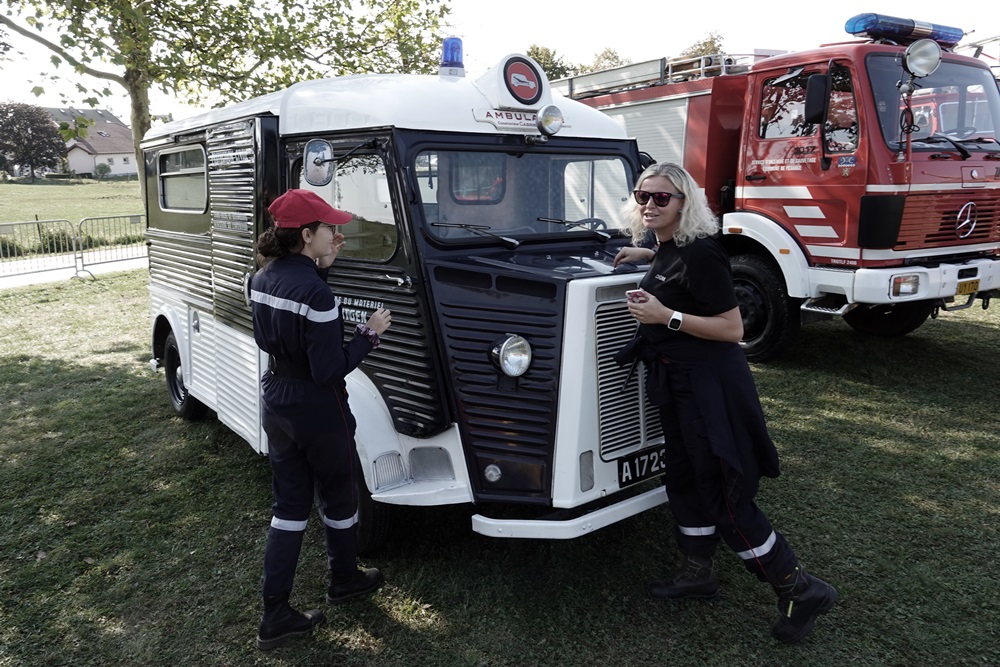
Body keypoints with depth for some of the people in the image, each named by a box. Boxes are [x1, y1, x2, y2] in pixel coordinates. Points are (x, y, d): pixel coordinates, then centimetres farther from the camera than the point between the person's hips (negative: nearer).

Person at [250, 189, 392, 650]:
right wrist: (370, 334, -13)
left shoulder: (263, 279, -1)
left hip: (275, 407, 7)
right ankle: (344, 580, 40)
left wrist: (321, 268, 4)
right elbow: (330, 370, -25)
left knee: (289, 505, 15)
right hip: (319, 413, -7)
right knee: (338, 497, 17)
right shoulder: (315, 291, -26)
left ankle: (275, 615, 18)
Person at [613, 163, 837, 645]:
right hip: (678, 384, 10)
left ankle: (801, 590, 14)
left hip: (710, 386, -10)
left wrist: (666, 316, -24)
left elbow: (732, 329, -21)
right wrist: (647, 254, 21)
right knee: (685, 479, 19)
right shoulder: (666, 247, 7)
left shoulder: (700, 252, -20)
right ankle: (698, 575, 36)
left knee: (727, 499, -3)